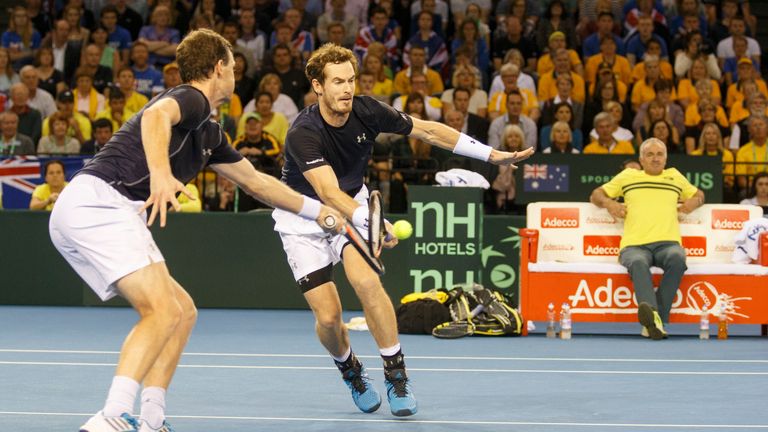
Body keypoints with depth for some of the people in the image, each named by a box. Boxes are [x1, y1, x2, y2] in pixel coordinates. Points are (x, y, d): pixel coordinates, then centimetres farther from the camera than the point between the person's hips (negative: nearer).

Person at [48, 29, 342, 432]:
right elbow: (156, 116, -28)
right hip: (98, 201, -10)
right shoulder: (190, 98, -3)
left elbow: (256, 181, 38)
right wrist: (160, 172, -46)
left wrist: (317, 210, 44)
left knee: (182, 311, 11)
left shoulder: (208, 134, 25)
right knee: (162, 311, -20)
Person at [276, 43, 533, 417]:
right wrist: (371, 222, -59)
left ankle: (396, 377, -12)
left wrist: (492, 154, -4)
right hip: (302, 216, -3)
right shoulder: (303, 133, -31)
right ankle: (350, 370, 25)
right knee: (328, 316, -10)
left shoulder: (367, 112, -17)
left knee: (366, 281, -24)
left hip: (351, 203, 3)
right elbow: (329, 193, -42)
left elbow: (427, 130, -4)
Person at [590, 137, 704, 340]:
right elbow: (596, 195, 31)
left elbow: (698, 194, 42)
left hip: (667, 243, 1)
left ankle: (657, 320, -41)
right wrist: (608, 203, 7)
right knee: (638, 263, -40)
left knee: (677, 258, -38)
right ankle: (653, 317, -63)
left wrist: (694, 201, 18)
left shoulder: (675, 177, 30)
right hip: (634, 245, -1)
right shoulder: (627, 176, 27)